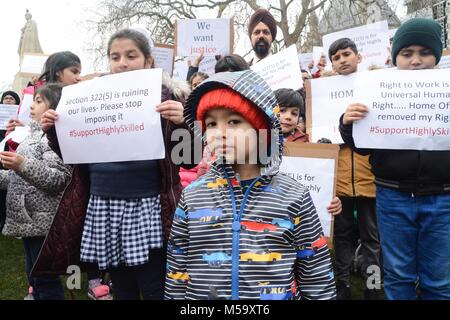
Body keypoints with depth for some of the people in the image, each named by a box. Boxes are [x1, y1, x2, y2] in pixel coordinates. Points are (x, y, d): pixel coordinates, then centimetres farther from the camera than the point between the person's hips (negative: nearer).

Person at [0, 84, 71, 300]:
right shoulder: (35, 134, 16)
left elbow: (59, 178, -25)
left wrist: (23, 165, -30)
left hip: (42, 220, -9)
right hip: (28, 218, 9)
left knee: (46, 279, 1)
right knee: (34, 277, 18)